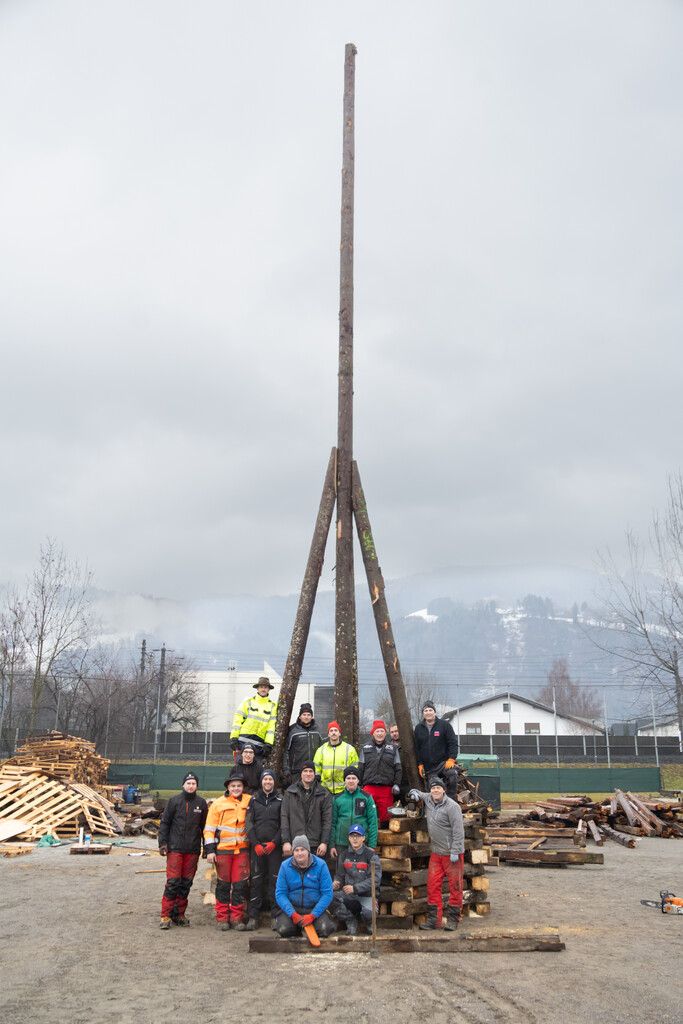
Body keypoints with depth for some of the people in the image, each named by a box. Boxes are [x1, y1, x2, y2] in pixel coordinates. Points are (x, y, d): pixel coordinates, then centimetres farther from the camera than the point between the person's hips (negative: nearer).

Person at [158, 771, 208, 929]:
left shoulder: (201, 803, 5)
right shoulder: (174, 801, 0)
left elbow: (205, 827, 10)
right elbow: (164, 822, 3)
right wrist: (162, 843, -4)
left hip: (193, 850, 3)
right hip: (175, 849, -3)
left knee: (186, 883, 7)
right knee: (173, 882, -7)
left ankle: (179, 914, 19)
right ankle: (166, 916, 0)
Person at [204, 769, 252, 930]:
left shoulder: (249, 801, 3)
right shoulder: (218, 804, -2)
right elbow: (209, 829, 0)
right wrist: (210, 850, -6)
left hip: (242, 849, 2)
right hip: (223, 850, -1)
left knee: (240, 884, 2)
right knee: (223, 883, 6)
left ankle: (237, 917, 12)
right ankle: (222, 918, 15)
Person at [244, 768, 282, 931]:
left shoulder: (280, 801, 6)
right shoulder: (254, 800, 10)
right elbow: (249, 824, 5)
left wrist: (274, 842, -9)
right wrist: (256, 844, -5)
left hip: (274, 846, -1)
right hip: (257, 846, 1)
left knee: (275, 880, -3)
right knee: (256, 881, 0)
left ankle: (276, 916, 1)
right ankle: (253, 918, 2)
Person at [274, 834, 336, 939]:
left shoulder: (320, 865, -6)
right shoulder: (285, 866, -2)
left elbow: (327, 893, -8)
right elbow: (280, 893, -4)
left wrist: (313, 915, -17)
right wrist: (293, 914, -18)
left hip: (315, 908, -1)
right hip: (292, 908, 1)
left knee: (324, 930, -28)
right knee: (283, 929, -27)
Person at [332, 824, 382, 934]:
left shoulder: (371, 855, -4)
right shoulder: (345, 855, 11)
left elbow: (375, 880, -12)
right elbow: (339, 875, 17)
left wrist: (355, 888, -22)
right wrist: (336, 883, -9)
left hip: (367, 894, -3)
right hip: (349, 895, 3)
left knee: (368, 913, -35)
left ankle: (369, 925, 8)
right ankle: (351, 921, -1)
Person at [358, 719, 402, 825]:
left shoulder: (393, 748, 11)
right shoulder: (365, 748, 12)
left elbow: (398, 768, 10)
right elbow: (360, 768, 12)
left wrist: (397, 784, 0)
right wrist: (359, 785, 6)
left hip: (387, 788, 0)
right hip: (369, 787, 0)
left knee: (385, 815, 0)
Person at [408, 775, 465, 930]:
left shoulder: (452, 806, -13)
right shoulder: (428, 799, 8)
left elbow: (458, 830, -16)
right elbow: (416, 793, 29)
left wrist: (455, 852, -20)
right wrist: (414, 794, 5)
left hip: (452, 854, -7)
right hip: (436, 853, 7)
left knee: (455, 887, 1)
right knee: (432, 886, 6)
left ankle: (453, 919, 8)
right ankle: (433, 919, 12)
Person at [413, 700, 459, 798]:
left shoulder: (444, 724, -1)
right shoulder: (418, 728, 9)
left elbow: (453, 743, -4)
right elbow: (416, 748, 11)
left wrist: (451, 759, -14)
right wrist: (420, 764, 4)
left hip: (444, 761, -4)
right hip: (428, 767, 4)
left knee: (452, 777, -31)